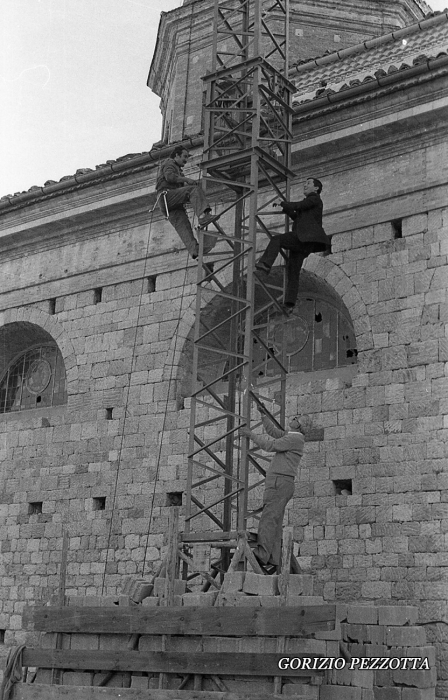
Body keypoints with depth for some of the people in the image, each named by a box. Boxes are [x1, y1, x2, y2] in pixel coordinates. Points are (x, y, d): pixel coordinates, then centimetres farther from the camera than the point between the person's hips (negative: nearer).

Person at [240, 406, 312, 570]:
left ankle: (261, 555, -24)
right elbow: (273, 431, 30)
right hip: (279, 484, 10)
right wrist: (264, 414, 22)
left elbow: (270, 446, -13)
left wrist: (251, 435, -7)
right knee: (275, 523, 4)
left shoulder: (295, 438, -9)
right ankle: (273, 558, 1)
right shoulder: (291, 435, 21)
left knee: (268, 519, -17)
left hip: (280, 482, -10)